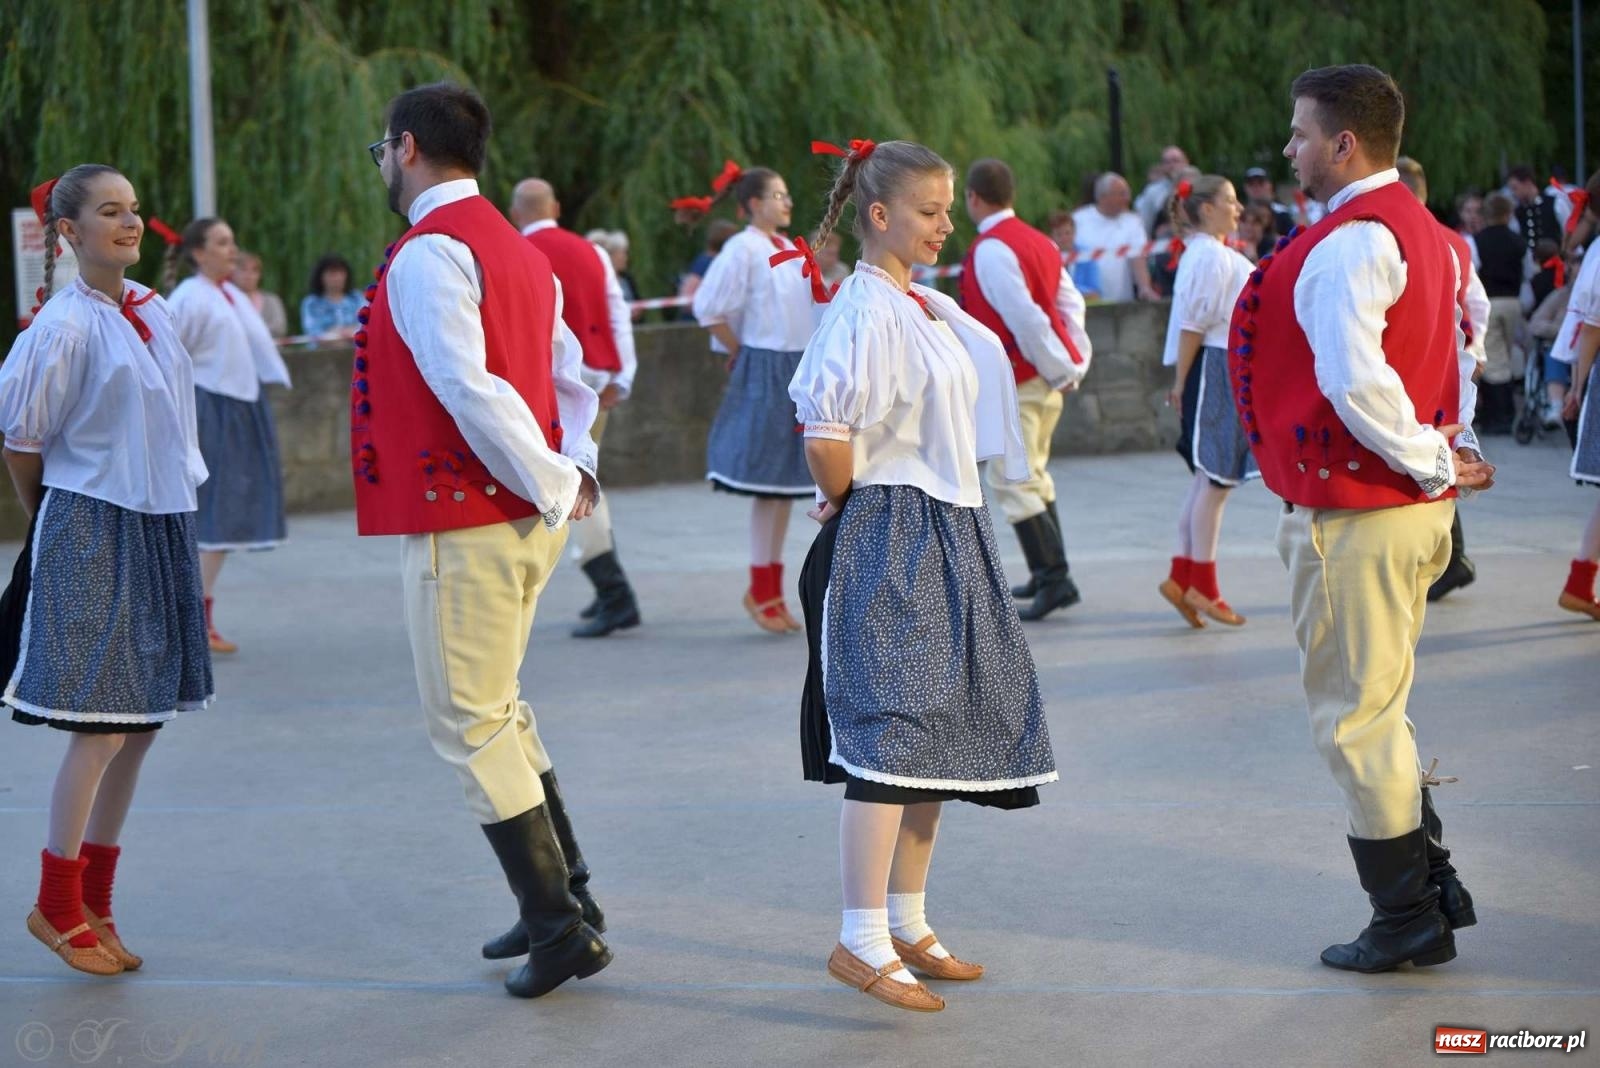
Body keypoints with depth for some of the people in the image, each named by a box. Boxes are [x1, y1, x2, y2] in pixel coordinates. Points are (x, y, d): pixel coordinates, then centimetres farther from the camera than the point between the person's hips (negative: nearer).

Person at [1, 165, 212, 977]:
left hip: (159, 529, 7)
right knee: (100, 726, -7)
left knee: (141, 726, 9)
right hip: (92, 535, -7)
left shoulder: (154, 313, 7)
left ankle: (94, 902, 20)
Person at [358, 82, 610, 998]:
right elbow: (570, 374, 19)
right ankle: (565, 898, 25)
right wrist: (576, 469, 8)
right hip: (521, 520, 10)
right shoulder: (517, 250, 16)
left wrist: (550, 484, -18)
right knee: (498, 710, 20)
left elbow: (469, 389, -25)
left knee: (469, 726, -1)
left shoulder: (429, 252, -15)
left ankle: (560, 928, 1)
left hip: (461, 526, -10)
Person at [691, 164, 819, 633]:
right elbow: (709, 310, -14)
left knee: (787, 485, 10)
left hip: (798, 367, 8)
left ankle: (772, 592, 17)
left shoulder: (790, 250, 12)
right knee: (768, 484, -5)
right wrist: (742, 354, -6)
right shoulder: (743, 249, -12)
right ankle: (760, 590, 4)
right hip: (765, 370, -8)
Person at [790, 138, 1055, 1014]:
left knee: (937, 738, 12)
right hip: (888, 544, -10)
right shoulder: (867, 309, -14)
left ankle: (908, 925, 21)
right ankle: (862, 942, -11)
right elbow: (826, 429, -25)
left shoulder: (934, 309, 14)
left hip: (948, 540, 10)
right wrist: (844, 501, -10)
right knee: (893, 737, -13)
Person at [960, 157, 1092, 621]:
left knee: (1011, 483, -6)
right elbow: (1071, 304, 11)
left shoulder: (989, 249, -16)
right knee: (1033, 475, 20)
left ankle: (1055, 579, -11)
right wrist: (1074, 361, 9)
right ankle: (1049, 572, 26)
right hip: (1046, 377, 9)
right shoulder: (1040, 242, 11)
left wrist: (1060, 369, -15)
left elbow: (1024, 317, -22)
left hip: (1013, 382, -9)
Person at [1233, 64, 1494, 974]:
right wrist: (1457, 453, 10)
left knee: (1356, 717, 1)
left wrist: (1429, 461, -18)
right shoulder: (1423, 231, 13)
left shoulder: (1349, 243, -19)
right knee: (1376, 707, 20)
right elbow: (1460, 348, 19)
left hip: (1355, 516, -10)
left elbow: (1356, 384, -29)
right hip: (1414, 512, 10)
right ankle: (1433, 885, 24)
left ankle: (1410, 919, 8)